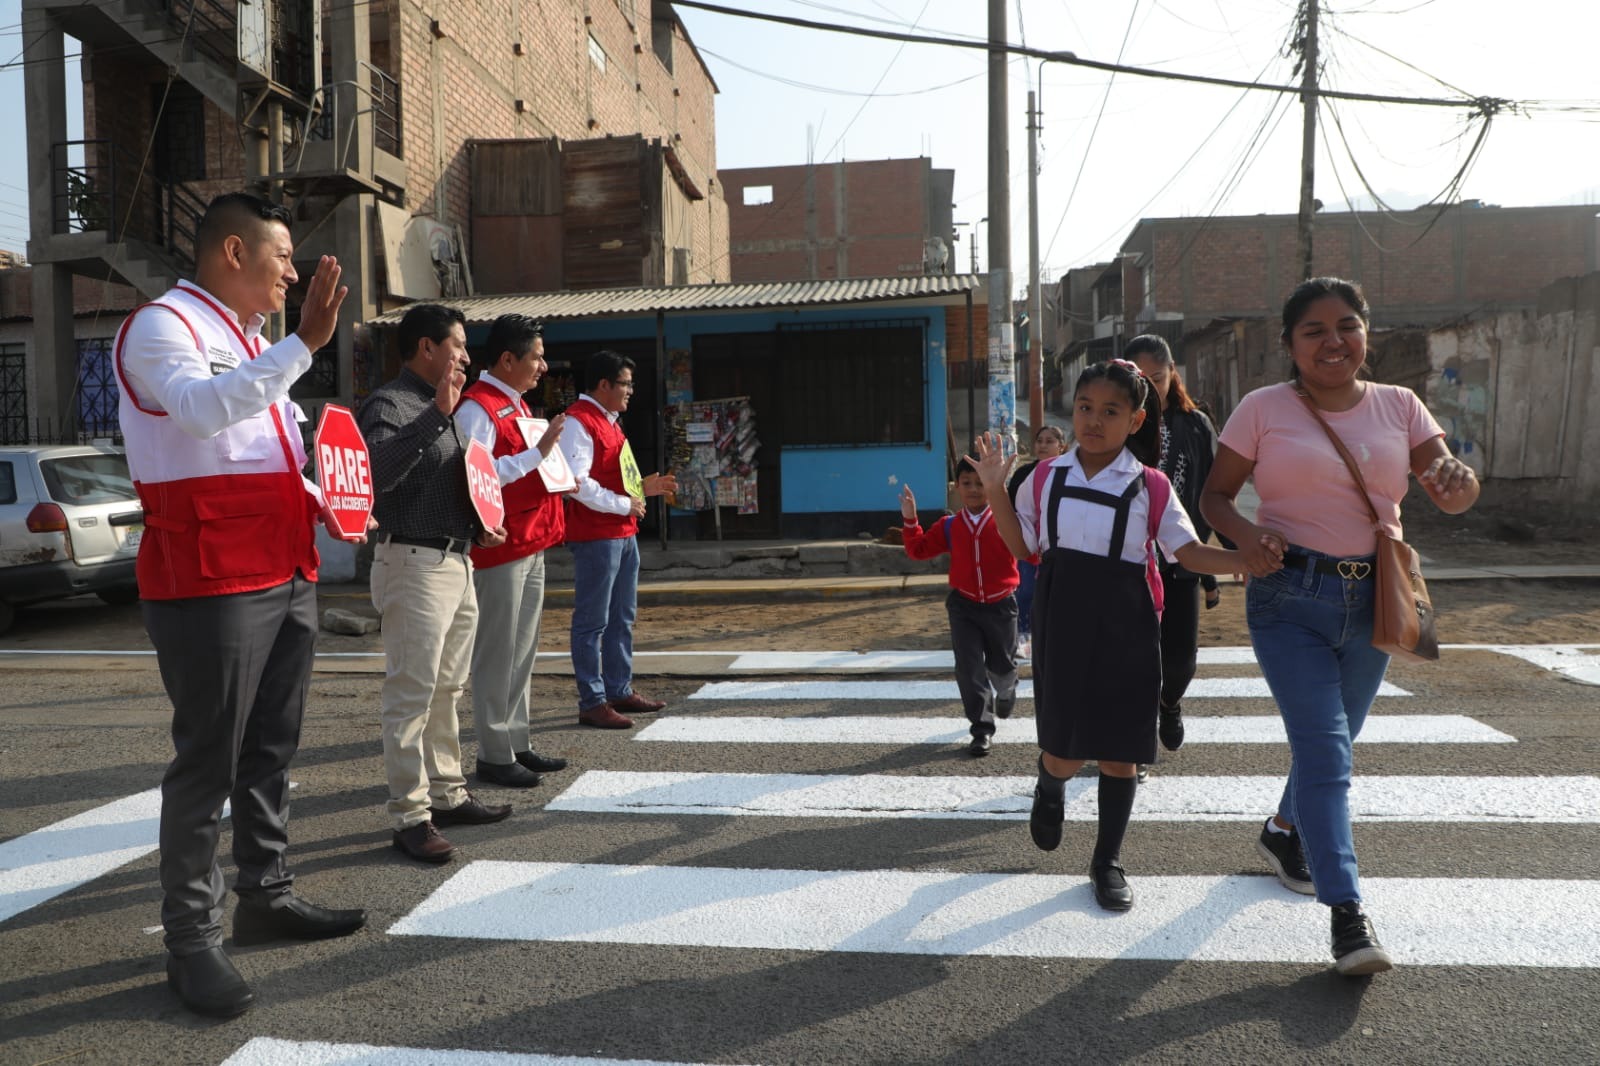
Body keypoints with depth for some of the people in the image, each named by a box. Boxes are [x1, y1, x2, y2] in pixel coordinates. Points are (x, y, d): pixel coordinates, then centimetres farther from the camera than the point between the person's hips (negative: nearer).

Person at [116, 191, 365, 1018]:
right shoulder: (162, 325, -7)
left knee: (269, 751, 15)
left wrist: (317, 500, 13)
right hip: (212, 584, -9)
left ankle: (265, 895, 28)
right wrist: (304, 344, -32)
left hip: (288, 575, 9)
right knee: (208, 761, -3)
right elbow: (200, 408, -28)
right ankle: (192, 941, 7)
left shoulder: (250, 341, 20)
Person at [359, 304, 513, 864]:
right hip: (414, 562, -10)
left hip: (456, 561, 10)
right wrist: (435, 414, -35)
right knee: (411, 694, -6)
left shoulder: (444, 408, 19)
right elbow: (377, 471, -30)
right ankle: (410, 816, 0)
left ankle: (448, 795, 26)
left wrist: (478, 527, 13)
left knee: (447, 689, 15)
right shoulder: (390, 403, -11)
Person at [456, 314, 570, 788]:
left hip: (532, 544, 10)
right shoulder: (476, 408, -13)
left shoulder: (517, 405, 18)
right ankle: (494, 755, 6)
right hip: (500, 548, -10)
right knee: (497, 652, -2)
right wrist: (538, 452, -21)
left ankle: (517, 743, 23)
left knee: (523, 650, 13)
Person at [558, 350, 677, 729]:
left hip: (624, 533, 10)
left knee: (622, 618, 15)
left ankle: (620, 691, 25)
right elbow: (576, 482, -22)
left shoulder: (608, 420, 19)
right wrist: (624, 504, -16)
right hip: (596, 536, -10)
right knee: (593, 621, -4)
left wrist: (642, 487, 11)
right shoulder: (578, 422, -12)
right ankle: (592, 703, 2)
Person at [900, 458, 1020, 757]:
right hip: (963, 606, 2)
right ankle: (982, 728, 6)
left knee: (1001, 663, 17)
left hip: (1000, 604, -1)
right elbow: (919, 549, 7)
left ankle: (1006, 690, 53)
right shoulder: (949, 526, 1)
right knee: (969, 668, -3)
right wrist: (910, 521, -5)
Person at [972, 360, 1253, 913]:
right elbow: (1023, 547, 10)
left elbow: (1191, 553, -2)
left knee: (1119, 749, 6)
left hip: (1125, 626, 0)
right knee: (1064, 746, -1)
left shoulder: (1150, 486, -1)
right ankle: (1050, 789, 38)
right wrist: (996, 490, 0)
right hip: (1062, 622, 0)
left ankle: (1108, 860, 24)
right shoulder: (1046, 476, 4)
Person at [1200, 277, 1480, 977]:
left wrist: (1458, 482, -23)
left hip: (1372, 599, 4)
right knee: (1324, 750, -11)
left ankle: (1284, 832, 45)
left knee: (1330, 742, 18)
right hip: (1290, 596, -4)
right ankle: (1347, 912, -8)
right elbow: (1215, 493, -1)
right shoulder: (1263, 409, -3)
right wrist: (1246, 534, -21)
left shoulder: (1399, 407, 5)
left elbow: (1449, 492, 1)